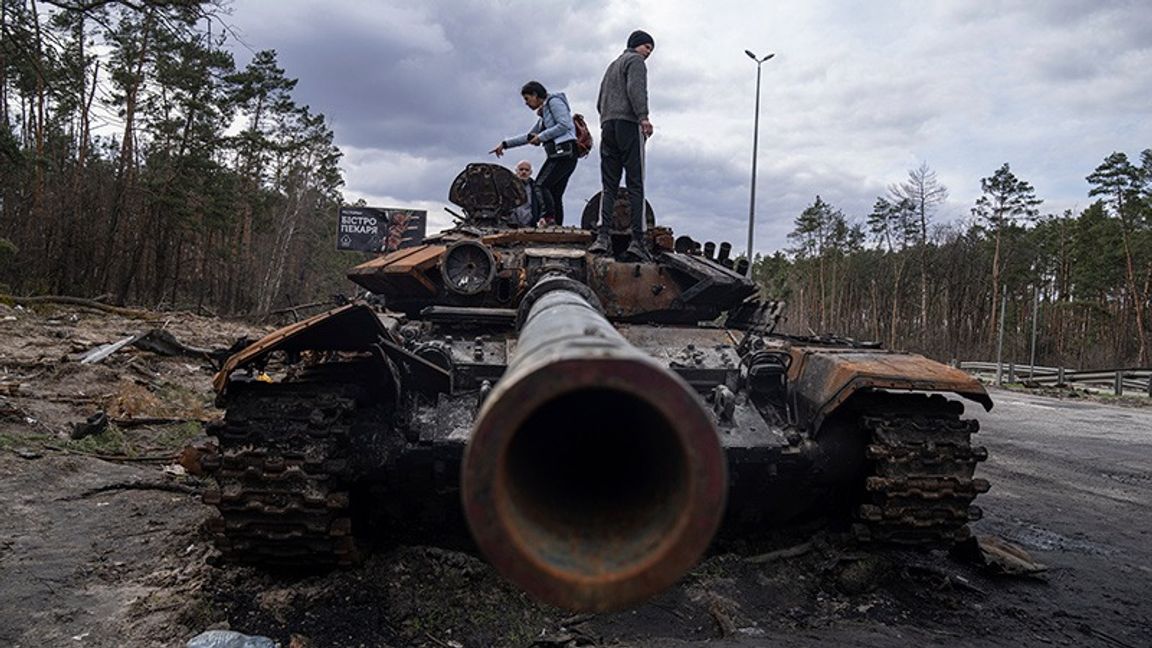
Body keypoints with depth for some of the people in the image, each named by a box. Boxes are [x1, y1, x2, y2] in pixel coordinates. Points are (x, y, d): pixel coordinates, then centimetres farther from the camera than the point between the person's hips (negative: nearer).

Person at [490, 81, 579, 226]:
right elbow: (529, 137, 34)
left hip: (565, 152, -9)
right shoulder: (544, 114, 29)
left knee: (541, 185, -20)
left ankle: (550, 220, -27)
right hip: (556, 154, 9)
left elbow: (565, 125, -13)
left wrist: (541, 137, -7)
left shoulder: (554, 101, 2)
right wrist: (505, 144, 30)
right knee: (554, 195, -1)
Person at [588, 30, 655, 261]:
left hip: (607, 126, 7)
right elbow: (636, 89, -12)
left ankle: (603, 236, -14)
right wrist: (643, 117, -20)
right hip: (628, 123, -7)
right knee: (635, 185, -9)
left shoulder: (612, 65, 31)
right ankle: (637, 240, -15)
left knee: (609, 185, 1)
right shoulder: (635, 60, 6)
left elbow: (600, 102, 25)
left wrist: (607, 119, 18)